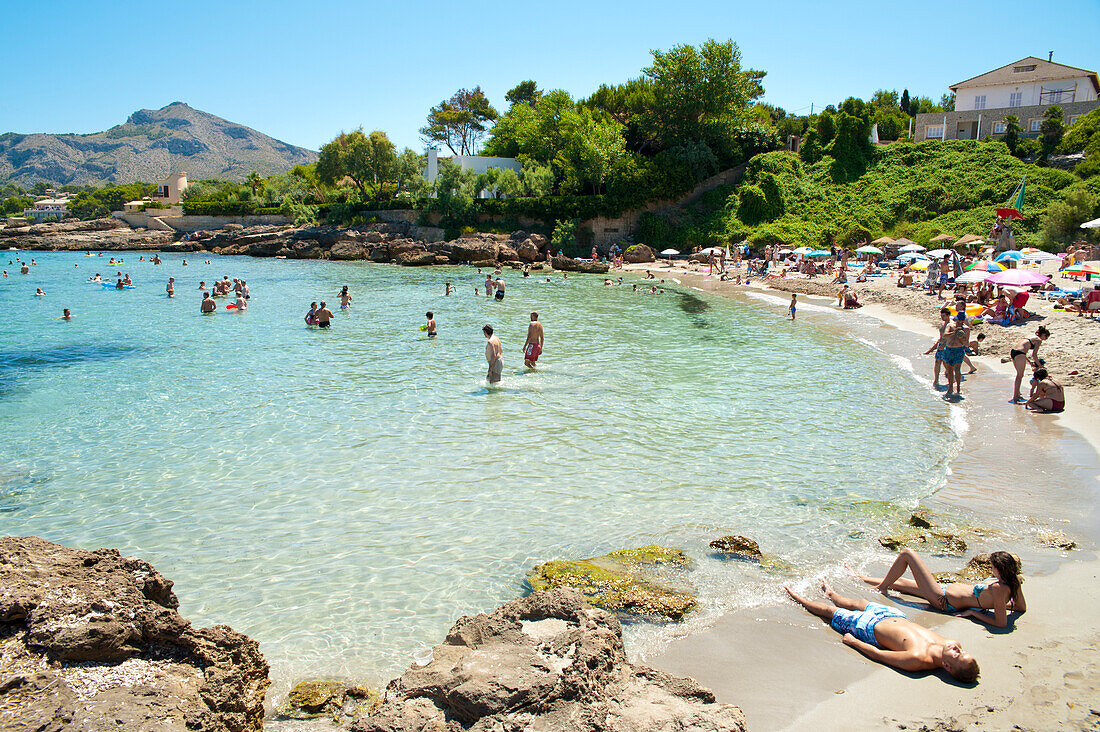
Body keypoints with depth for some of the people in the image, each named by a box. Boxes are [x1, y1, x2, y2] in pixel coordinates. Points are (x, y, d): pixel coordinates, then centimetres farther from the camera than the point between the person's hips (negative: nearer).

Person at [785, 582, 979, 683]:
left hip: (872, 627, -6)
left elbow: (877, 654, -29)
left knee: (831, 611, 17)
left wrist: (852, 641, -17)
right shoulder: (952, 643, -29)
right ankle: (831, 593, 66)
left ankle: (797, 598, 46)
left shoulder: (918, 659, -43)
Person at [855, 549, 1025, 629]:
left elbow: (1001, 623, -30)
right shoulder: (1011, 583, -10)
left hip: (942, 599, -9)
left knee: (907, 553, -3)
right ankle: (862, 578, 43)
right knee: (896, 582, 23)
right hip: (950, 588, 9)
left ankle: (881, 588, 15)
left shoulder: (999, 590, -31)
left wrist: (973, 612, -19)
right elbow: (1022, 607, 8)